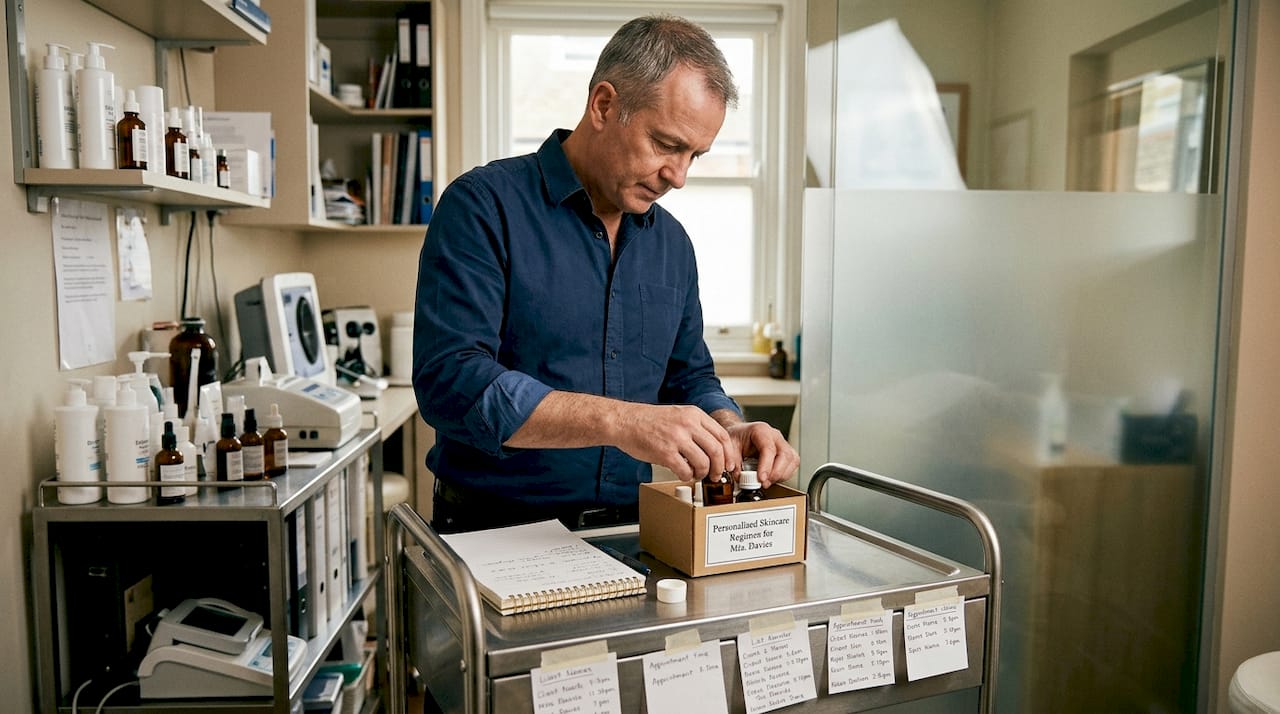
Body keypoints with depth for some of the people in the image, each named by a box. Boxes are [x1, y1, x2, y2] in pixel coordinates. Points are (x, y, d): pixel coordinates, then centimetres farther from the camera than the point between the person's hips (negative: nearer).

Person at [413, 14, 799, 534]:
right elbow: (450, 379, -20)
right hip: (497, 533, -5)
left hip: (628, 532, 6)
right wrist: (619, 420, -27)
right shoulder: (484, 206, -8)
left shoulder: (671, 242, 13)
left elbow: (691, 379, 20)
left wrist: (728, 431, -2)